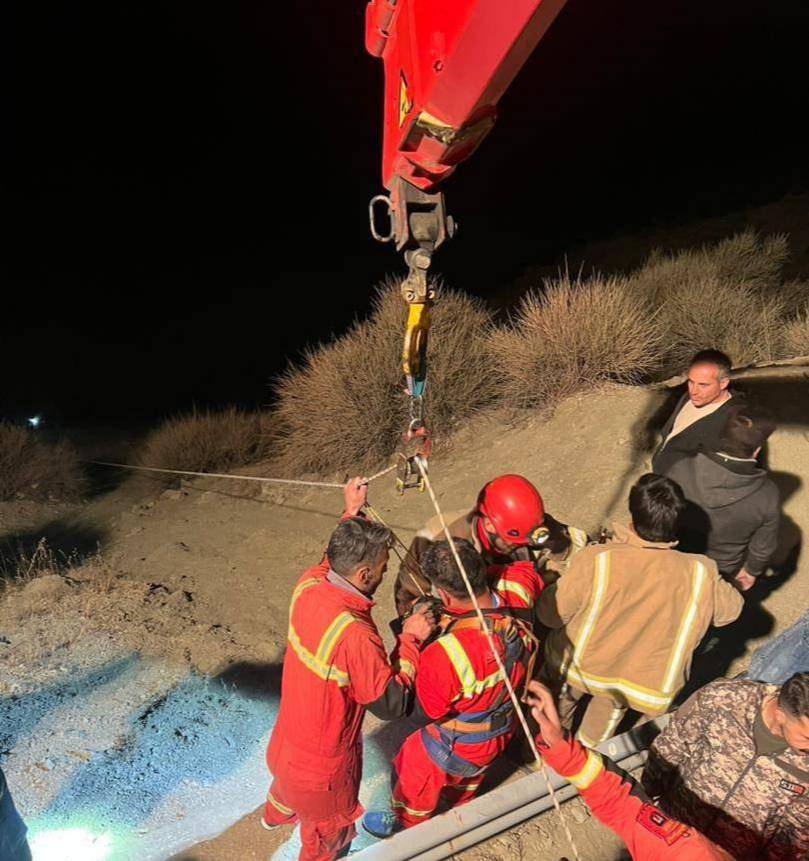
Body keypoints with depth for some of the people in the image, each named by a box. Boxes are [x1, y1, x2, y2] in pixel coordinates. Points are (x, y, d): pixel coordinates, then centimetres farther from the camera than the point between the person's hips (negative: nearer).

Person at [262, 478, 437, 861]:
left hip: (289, 734, 8)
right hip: (324, 758, -7)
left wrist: (352, 512, 5)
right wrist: (410, 639, -23)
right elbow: (392, 704, -28)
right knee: (325, 826, 28)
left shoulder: (308, 585, -22)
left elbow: (333, 560, 3)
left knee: (290, 779, 42)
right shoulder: (355, 637, -43)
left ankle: (276, 813, 72)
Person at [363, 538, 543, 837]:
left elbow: (427, 713, -25)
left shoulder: (443, 656, -47)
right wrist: (478, 578, -12)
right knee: (468, 777, 39)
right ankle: (461, 805, 70)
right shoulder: (516, 599, -31)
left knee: (414, 778, 30)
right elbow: (526, 570, -5)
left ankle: (404, 825, 60)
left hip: (457, 748, -5)